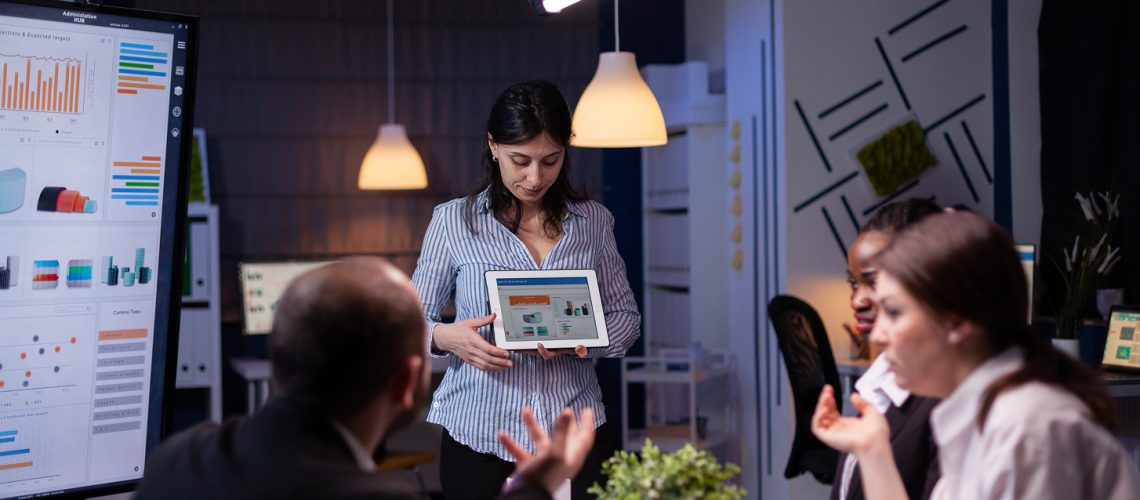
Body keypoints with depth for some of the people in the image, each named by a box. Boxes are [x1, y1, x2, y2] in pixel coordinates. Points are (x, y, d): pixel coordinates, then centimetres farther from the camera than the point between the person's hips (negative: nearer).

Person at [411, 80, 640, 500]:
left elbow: (626, 317, 9)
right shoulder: (453, 221, 0)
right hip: (478, 436, -1)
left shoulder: (593, 221, 5)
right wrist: (446, 336, -19)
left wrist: (584, 341, -12)